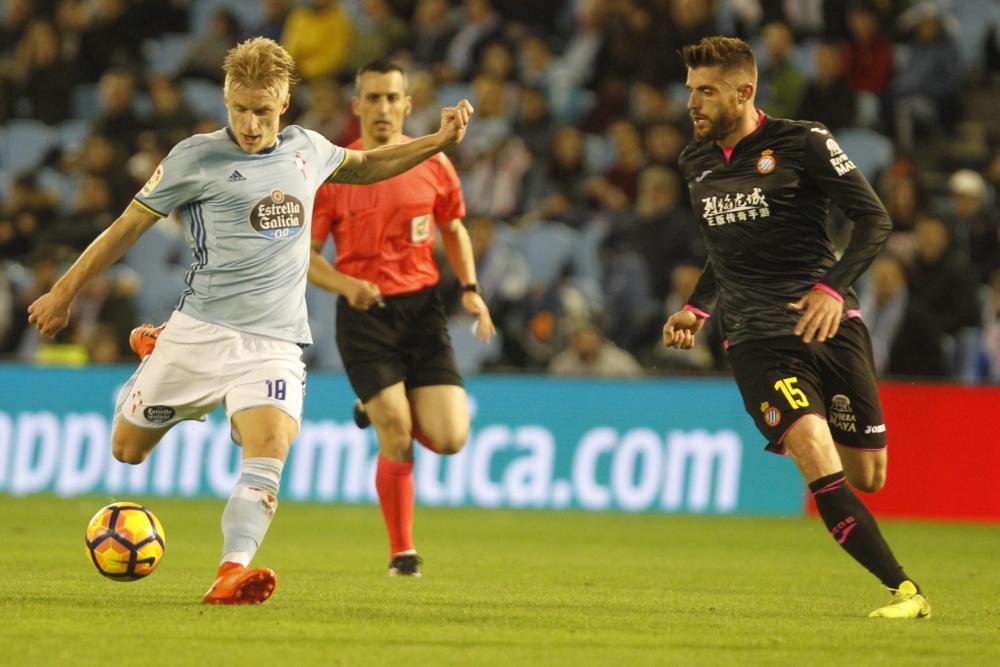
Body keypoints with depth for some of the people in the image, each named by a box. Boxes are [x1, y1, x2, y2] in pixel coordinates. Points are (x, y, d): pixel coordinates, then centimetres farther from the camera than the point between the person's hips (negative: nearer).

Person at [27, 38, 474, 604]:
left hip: (276, 341, 2)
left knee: (268, 456, -23)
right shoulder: (196, 158, -4)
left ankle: (232, 574, -32)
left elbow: (363, 166, 33)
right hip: (201, 333, -2)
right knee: (127, 450, 10)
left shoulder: (306, 150, 10)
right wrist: (65, 293, 9)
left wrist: (440, 142, 23)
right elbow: (129, 226, 4)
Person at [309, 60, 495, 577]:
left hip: (422, 307, 3)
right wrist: (347, 285, -19)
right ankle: (402, 553, 7)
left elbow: (454, 229, 18)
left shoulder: (433, 163, 3)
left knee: (449, 439, -8)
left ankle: (382, 411, 25)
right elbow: (304, 254, 0)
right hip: (365, 315, -3)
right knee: (398, 441, -11)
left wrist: (471, 290, 3)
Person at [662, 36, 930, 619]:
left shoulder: (803, 143, -3)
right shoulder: (697, 163, 13)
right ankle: (905, 590, -19)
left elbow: (875, 219, -5)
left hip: (828, 324, -2)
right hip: (758, 339, 2)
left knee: (867, 477, 1)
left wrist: (834, 288, -18)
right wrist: (697, 309, 15)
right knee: (819, 462, -21)